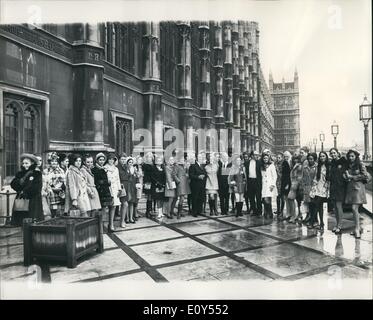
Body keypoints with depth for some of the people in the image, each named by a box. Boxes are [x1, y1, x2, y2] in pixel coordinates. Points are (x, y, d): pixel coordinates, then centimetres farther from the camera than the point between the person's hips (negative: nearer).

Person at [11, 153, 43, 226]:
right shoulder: (20, 174, 14)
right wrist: (23, 178, -11)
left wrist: (24, 191, -9)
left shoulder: (37, 174, -1)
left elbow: (36, 187, -11)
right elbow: (13, 184, 2)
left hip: (33, 202, -4)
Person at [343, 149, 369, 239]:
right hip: (350, 188, 6)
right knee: (354, 209, 8)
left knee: (354, 208, -12)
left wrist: (352, 177, -8)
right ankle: (358, 228, 18)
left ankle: (357, 229, -5)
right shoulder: (348, 166, 14)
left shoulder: (360, 165, -2)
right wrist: (346, 176, -2)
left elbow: (364, 175, -8)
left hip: (358, 187, -6)